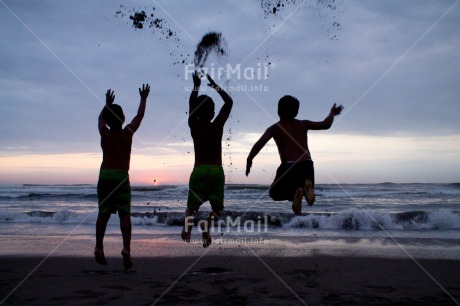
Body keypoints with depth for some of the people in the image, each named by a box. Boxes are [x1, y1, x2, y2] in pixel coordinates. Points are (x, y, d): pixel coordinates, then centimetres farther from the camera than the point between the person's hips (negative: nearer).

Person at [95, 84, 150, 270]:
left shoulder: (104, 134, 8)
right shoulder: (127, 133, 0)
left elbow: (101, 118, 29)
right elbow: (140, 116, 13)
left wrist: (107, 104, 43)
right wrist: (143, 99, 27)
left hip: (104, 176, 3)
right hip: (121, 176, -3)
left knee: (103, 213, 9)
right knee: (124, 214, -5)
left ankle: (99, 248, 7)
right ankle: (126, 249, -16)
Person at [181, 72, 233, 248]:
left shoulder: (193, 126, 1)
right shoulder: (217, 126, -3)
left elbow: (191, 105, 19)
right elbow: (229, 102, 7)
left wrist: (196, 86, 26)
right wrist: (214, 86, 10)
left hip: (198, 170, 1)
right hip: (216, 170, -1)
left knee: (192, 205, 14)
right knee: (217, 206, 9)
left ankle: (188, 226, -17)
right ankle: (206, 224, -23)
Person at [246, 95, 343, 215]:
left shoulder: (275, 128, 7)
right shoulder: (303, 124, 15)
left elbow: (259, 144, -7)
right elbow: (326, 124, 13)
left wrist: (249, 160, 4)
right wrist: (332, 113, 33)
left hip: (289, 166, -2)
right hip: (307, 165, 3)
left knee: (275, 193, 21)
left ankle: (295, 191, -15)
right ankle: (306, 187, -12)